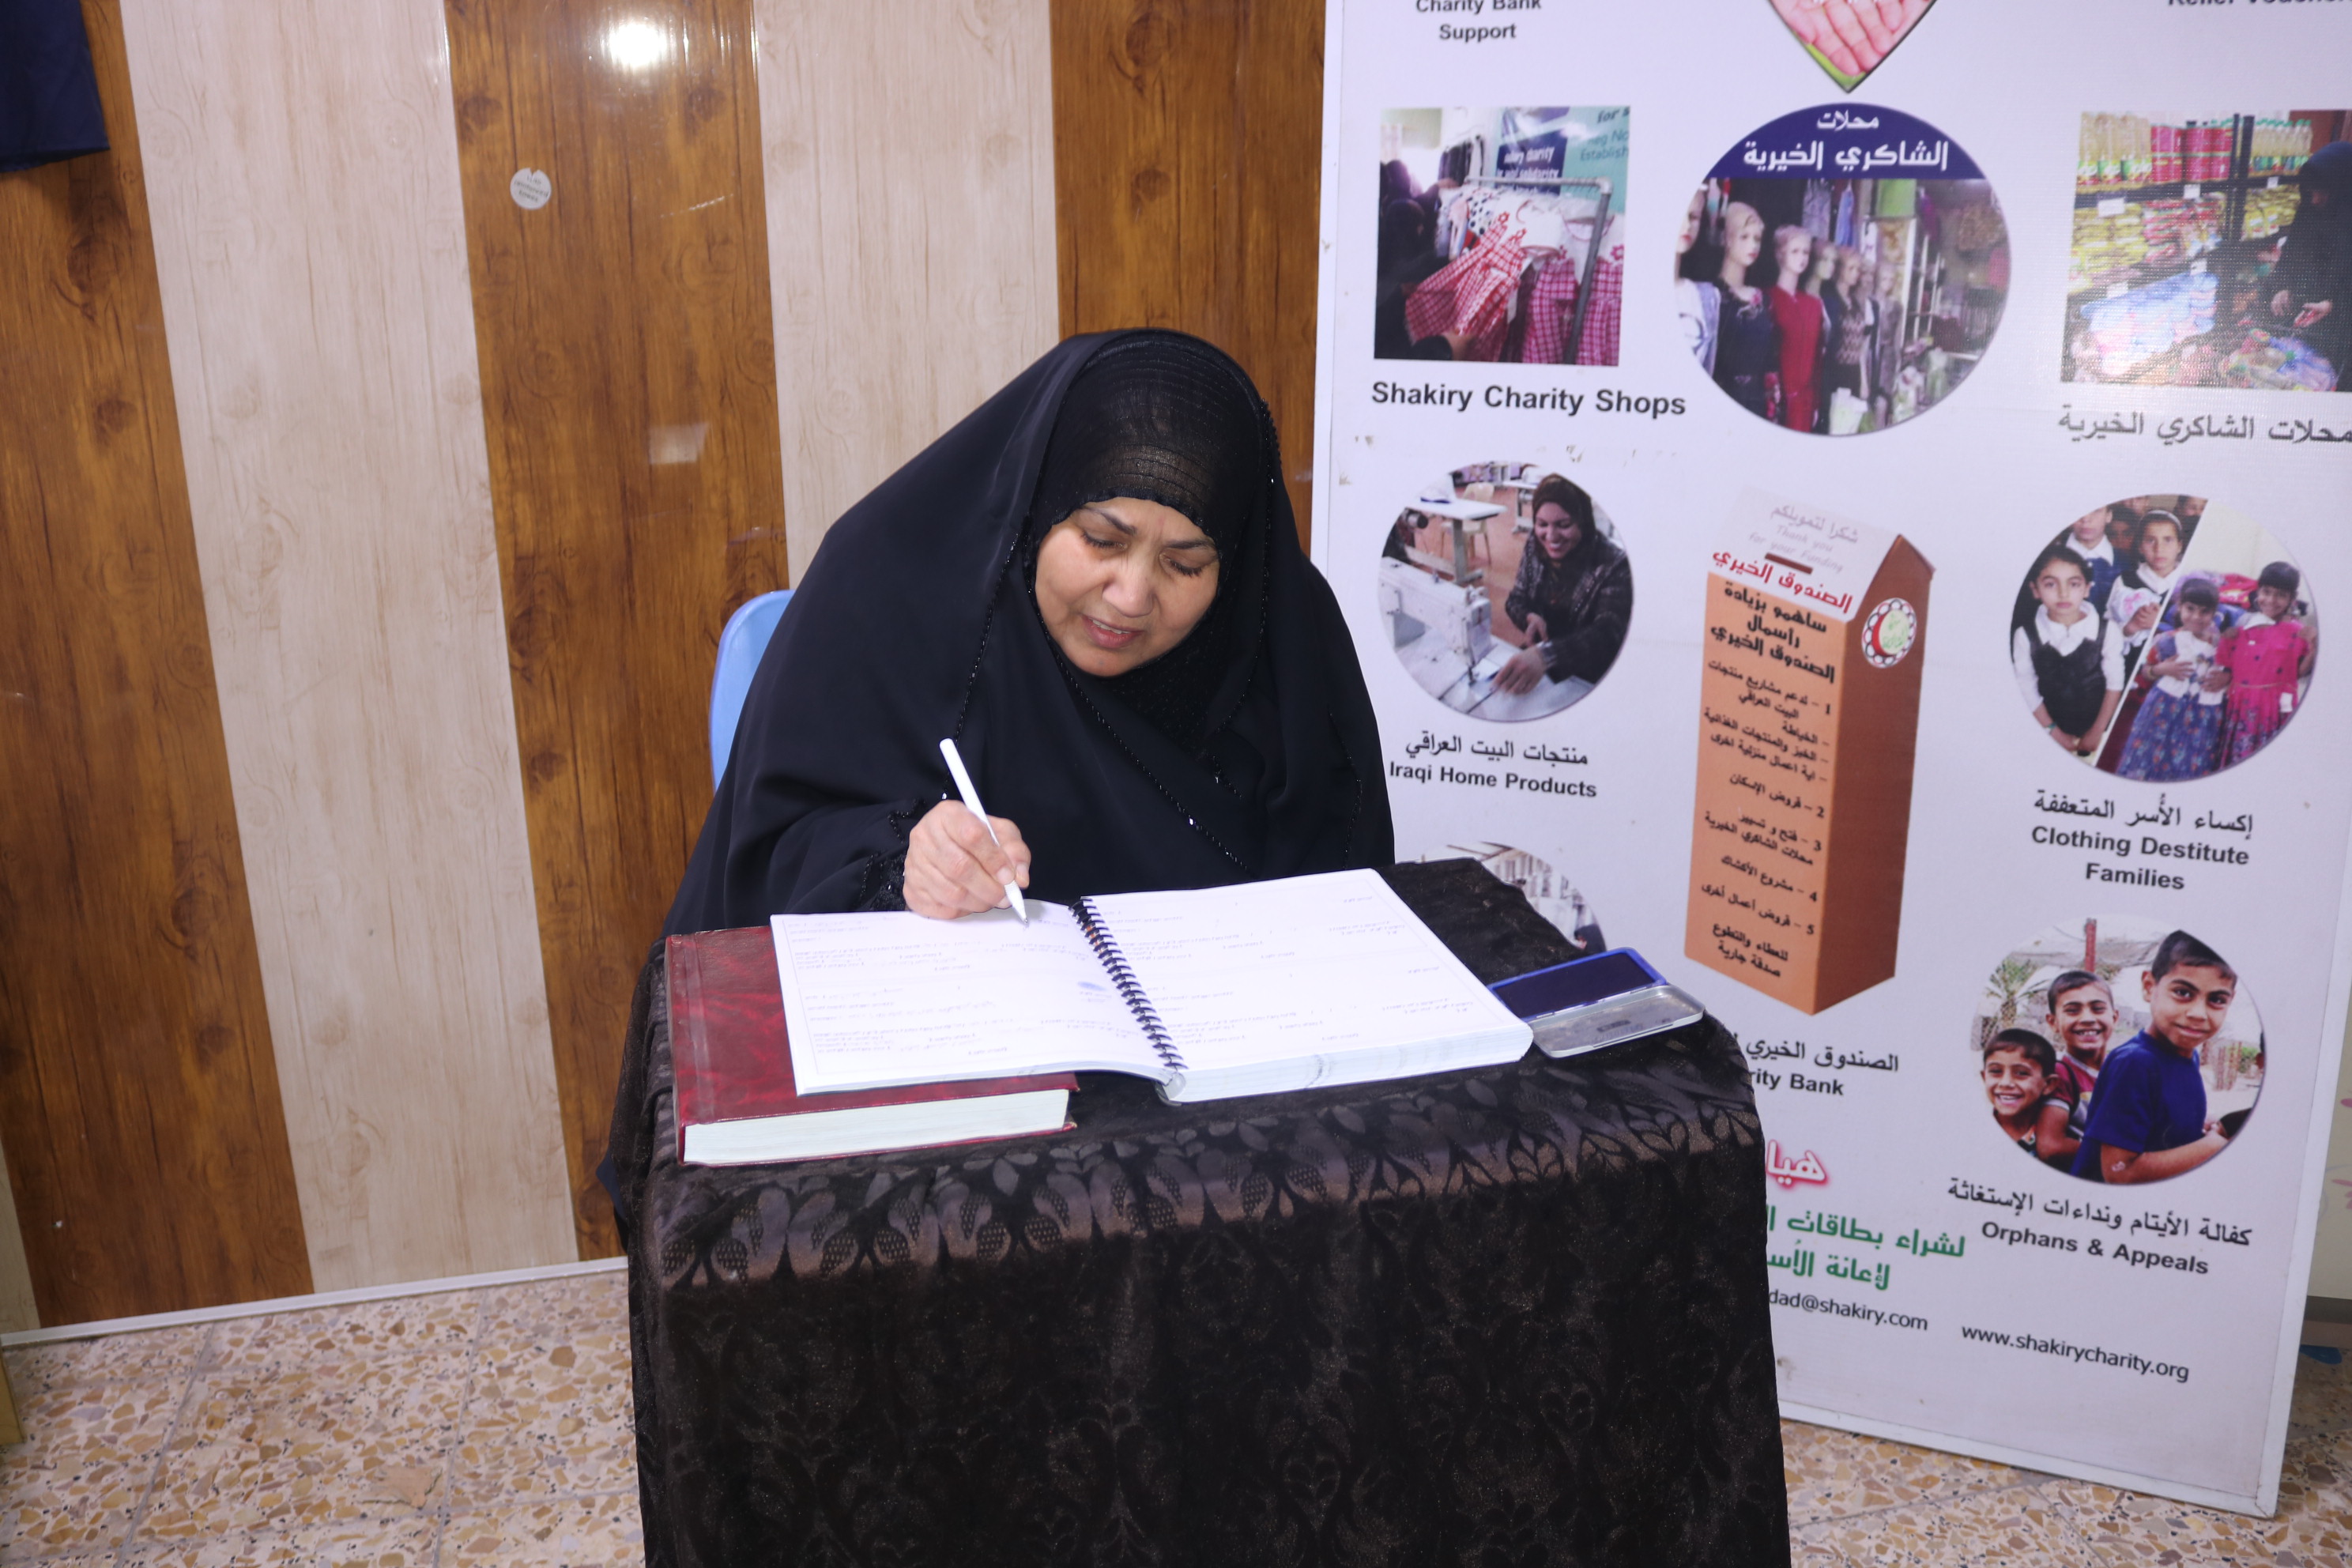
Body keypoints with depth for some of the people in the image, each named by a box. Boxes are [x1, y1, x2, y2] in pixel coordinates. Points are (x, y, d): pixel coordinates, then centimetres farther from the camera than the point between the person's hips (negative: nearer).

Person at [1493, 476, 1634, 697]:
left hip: (1588, 680, -6)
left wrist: (1546, 655, -52)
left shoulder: (1612, 565, -21)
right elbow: (1515, 601, 7)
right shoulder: (1535, 547, -4)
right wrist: (1530, 618, -19)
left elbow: (1608, 635, -33)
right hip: (1536, 656, 6)